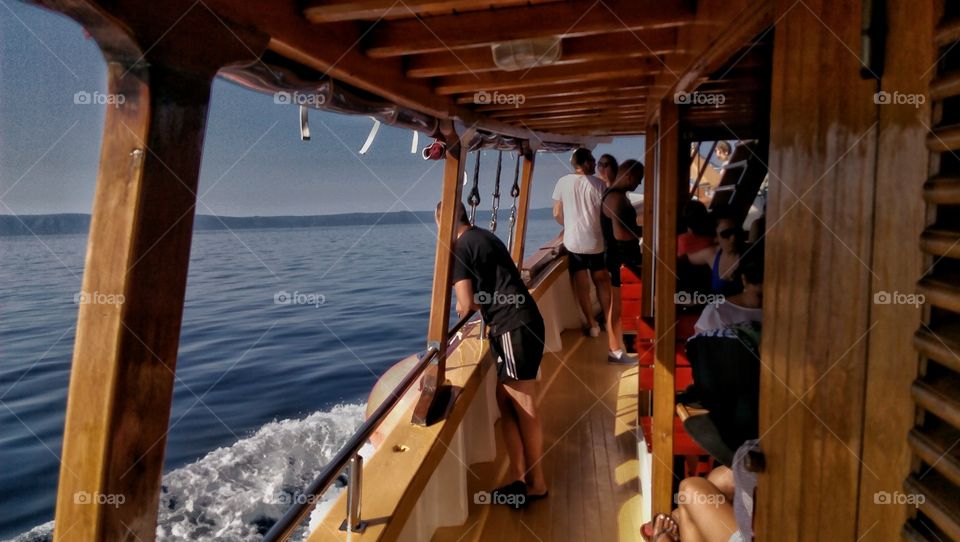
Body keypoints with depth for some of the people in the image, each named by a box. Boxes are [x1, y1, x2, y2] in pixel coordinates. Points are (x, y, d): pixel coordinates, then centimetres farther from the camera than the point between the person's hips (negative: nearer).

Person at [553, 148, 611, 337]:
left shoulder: (563, 182, -4)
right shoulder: (598, 183, -8)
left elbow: (557, 214, 0)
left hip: (573, 241, 1)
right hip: (596, 241, 0)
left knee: (582, 285, 9)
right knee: (602, 281, 17)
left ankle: (592, 324, 14)